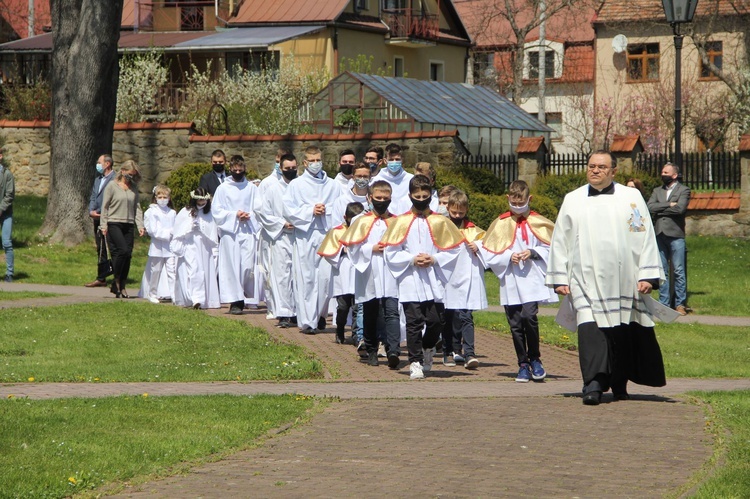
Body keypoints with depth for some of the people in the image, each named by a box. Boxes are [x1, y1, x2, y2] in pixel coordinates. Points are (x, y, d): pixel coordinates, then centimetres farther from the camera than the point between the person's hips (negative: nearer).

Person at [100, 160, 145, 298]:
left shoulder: (134, 188, 12)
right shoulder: (112, 186, 0)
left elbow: (137, 207, 13)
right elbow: (105, 206, 1)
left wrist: (140, 225, 4)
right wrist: (104, 225, -5)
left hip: (129, 225, 5)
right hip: (114, 224, -4)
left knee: (127, 255, 1)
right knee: (122, 250, -19)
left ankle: (122, 287, 9)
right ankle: (116, 281, -4)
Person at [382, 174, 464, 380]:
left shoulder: (440, 222, 6)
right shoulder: (401, 222, 4)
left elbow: (453, 249, 6)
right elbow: (391, 252, 2)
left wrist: (434, 259, -9)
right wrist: (412, 259, -11)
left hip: (434, 281, 1)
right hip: (410, 282, -1)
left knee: (436, 321, -1)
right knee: (414, 323, -4)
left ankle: (428, 348, 28)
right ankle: (415, 362, 1)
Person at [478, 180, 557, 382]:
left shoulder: (537, 222, 5)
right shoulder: (500, 224, 7)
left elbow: (550, 248, 6)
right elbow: (488, 252, 5)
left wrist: (533, 252, -11)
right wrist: (509, 256, -9)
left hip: (532, 280, -2)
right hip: (510, 281, 2)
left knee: (528, 316, -18)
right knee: (515, 325, 3)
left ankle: (534, 359, 0)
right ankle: (523, 365, 13)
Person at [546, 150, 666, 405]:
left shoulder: (631, 198, 8)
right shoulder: (572, 200, 11)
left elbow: (646, 238, 5)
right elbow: (560, 240, 12)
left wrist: (647, 275, -2)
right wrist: (559, 278, 7)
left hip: (623, 278, 0)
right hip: (586, 280, 0)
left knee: (622, 332, 7)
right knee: (589, 330, -16)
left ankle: (619, 383, 23)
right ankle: (593, 384, -22)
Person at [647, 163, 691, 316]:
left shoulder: (683, 190, 4)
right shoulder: (657, 191, 18)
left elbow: (680, 208, -13)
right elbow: (650, 207, 1)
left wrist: (659, 210, -4)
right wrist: (668, 205, -9)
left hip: (675, 234, -4)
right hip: (659, 234, 4)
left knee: (679, 271, -3)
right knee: (662, 271, 5)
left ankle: (680, 304, 0)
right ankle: (664, 303, 10)